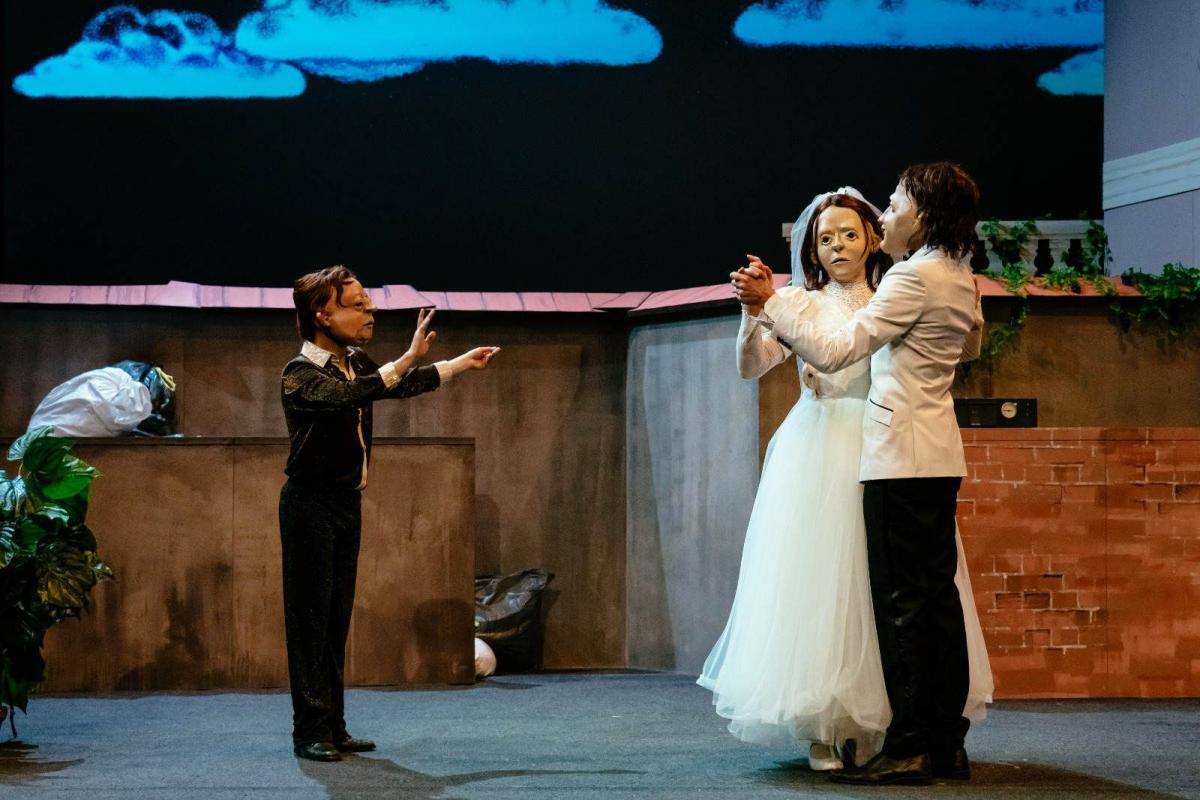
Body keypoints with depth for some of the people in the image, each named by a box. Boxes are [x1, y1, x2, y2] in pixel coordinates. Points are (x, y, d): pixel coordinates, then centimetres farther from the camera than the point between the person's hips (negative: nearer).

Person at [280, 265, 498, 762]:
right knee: (310, 618, -6)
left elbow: (398, 387, 27)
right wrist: (407, 360, -38)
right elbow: (349, 396, -34)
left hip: (347, 502, 8)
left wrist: (460, 364, 32)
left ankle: (333, 728, 12)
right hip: (311, 503, -8)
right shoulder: (299, 375, -16)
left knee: (337, 619, 8)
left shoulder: (356, 362, 8)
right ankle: (310, 731, -3)